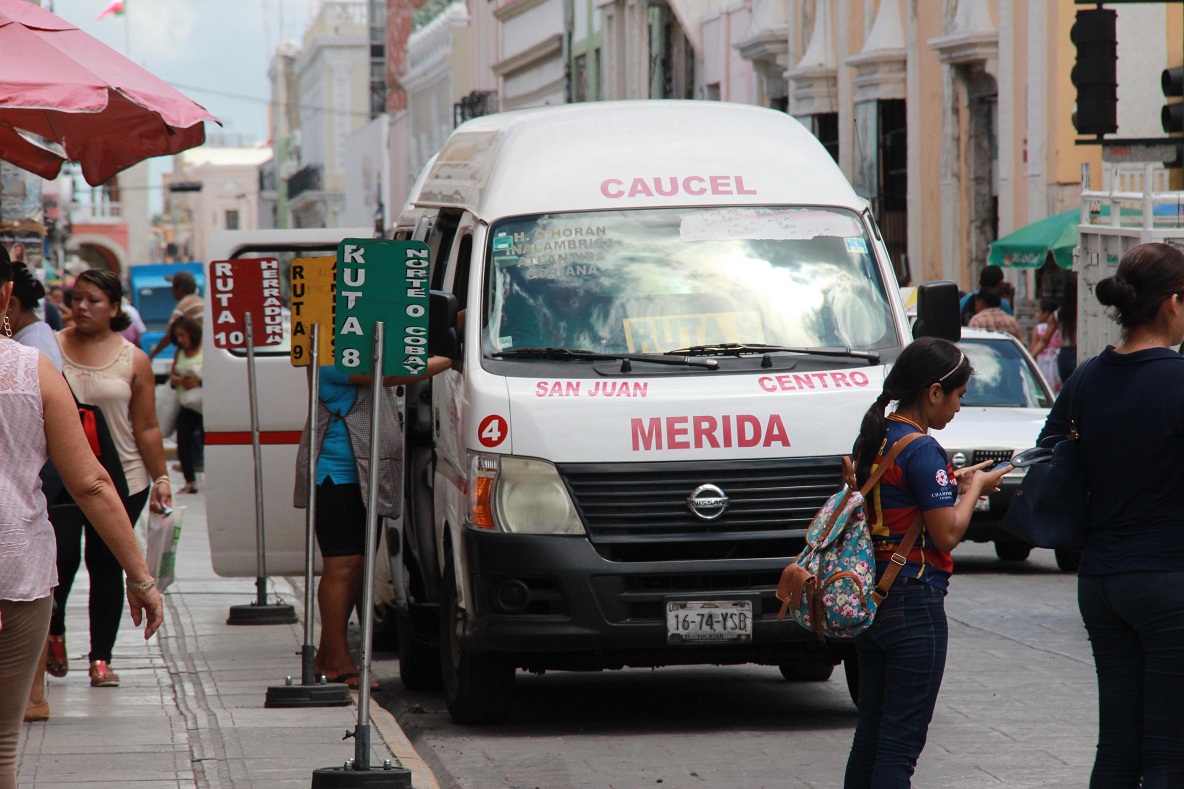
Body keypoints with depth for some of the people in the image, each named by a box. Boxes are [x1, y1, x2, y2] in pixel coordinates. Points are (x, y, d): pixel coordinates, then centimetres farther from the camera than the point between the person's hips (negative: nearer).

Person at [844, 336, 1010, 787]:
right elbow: (947, 534, -16)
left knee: (870, 732, 15)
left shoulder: (873, 440, 10)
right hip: (914, 604, -9)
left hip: (868, 598, 9)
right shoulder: (921, 450, -16)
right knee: (901, 741, -5)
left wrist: (954, 482, 14)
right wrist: (975, 488, -1)